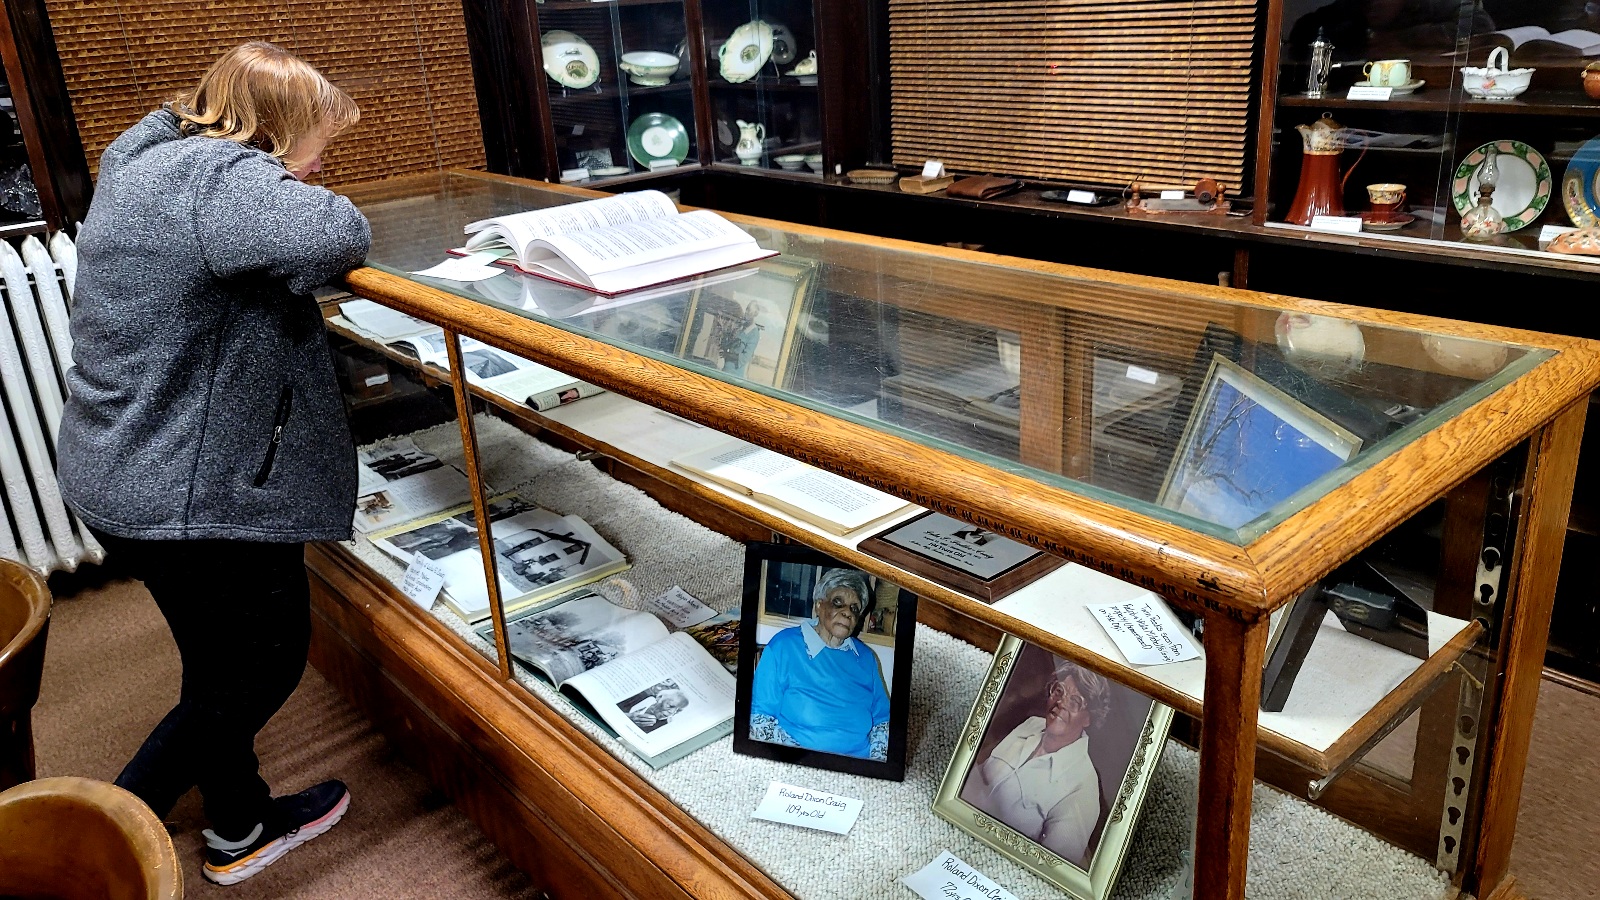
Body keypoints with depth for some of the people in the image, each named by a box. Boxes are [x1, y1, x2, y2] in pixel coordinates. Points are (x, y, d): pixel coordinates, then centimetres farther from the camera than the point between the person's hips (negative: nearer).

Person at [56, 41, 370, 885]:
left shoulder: (144, 158, 11)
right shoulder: (218, 179, -22)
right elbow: (336, 236, -37)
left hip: (131, 475, 10)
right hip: (189, 492, -10)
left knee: (226, 665, 23)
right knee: (257, 668, 9)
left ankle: (241, 828, 41)